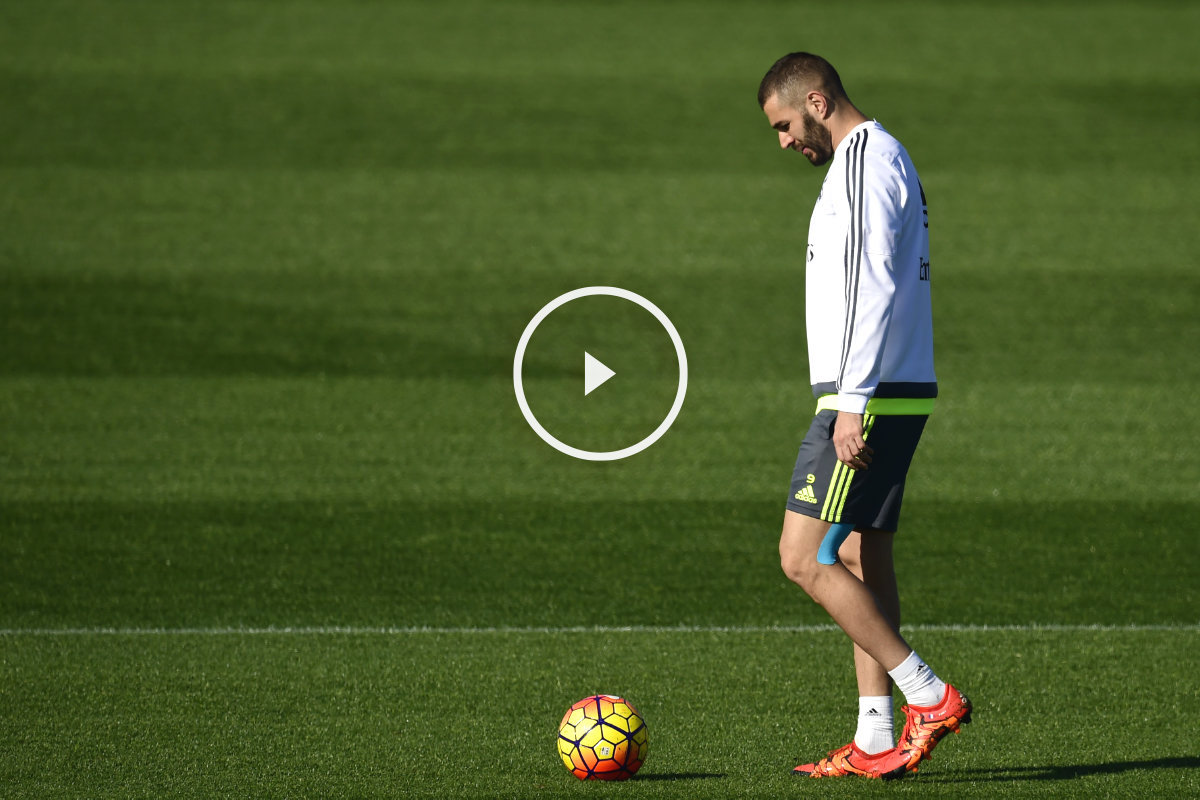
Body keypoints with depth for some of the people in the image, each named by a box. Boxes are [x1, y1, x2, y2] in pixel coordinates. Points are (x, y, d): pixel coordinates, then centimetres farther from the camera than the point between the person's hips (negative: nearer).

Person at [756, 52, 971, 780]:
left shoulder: (864, 163, -13)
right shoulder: (885, 160, 20)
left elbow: (870, 290, -21)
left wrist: (852, 404, -23)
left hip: (869, 399, -10)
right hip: (896, 397, 10)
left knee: (804, 557, -10)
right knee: (863, 561, 9)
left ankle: (931, 698, -10)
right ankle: (876, 742, 8)